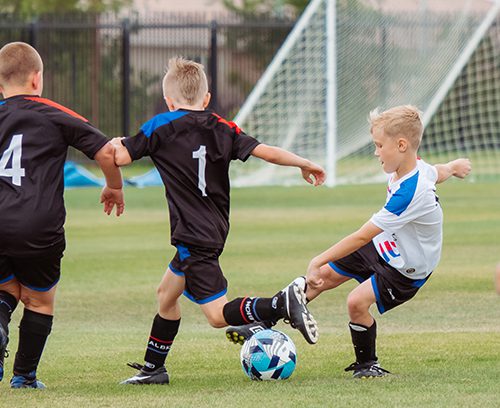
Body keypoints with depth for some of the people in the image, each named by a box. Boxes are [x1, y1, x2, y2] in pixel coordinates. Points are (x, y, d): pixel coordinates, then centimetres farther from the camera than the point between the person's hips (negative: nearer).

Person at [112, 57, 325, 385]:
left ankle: (282, 305, -28)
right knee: (167, 293, 23)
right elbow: (266, 152, 0)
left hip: (193, 236, -8)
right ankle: (153, 368, 30)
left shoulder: (161, 127, -7)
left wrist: (116, 144, 16)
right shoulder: (221, 128, 6)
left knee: (218, 314, -9)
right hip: (215, 231, 8)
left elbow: (119, 157, -7)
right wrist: (305, 164, 13)